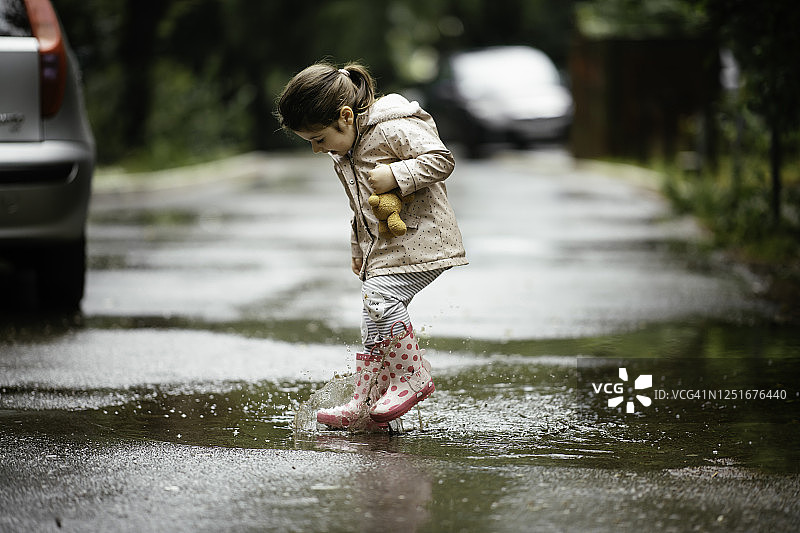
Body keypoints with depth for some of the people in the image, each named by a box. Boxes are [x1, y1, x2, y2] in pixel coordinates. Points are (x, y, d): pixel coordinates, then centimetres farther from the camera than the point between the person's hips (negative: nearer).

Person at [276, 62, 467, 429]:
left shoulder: (394, 129, -18)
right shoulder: (345, 150, 12)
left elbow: (441, 160, -22)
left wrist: (395, 175, -27)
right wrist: (359, 247, 25)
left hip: (419, 240, -9)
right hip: (382, 245, 9)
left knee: (379, 299, -23)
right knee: (374, 324, 7)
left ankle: (413, 377, -9)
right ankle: (364, 405, 12)